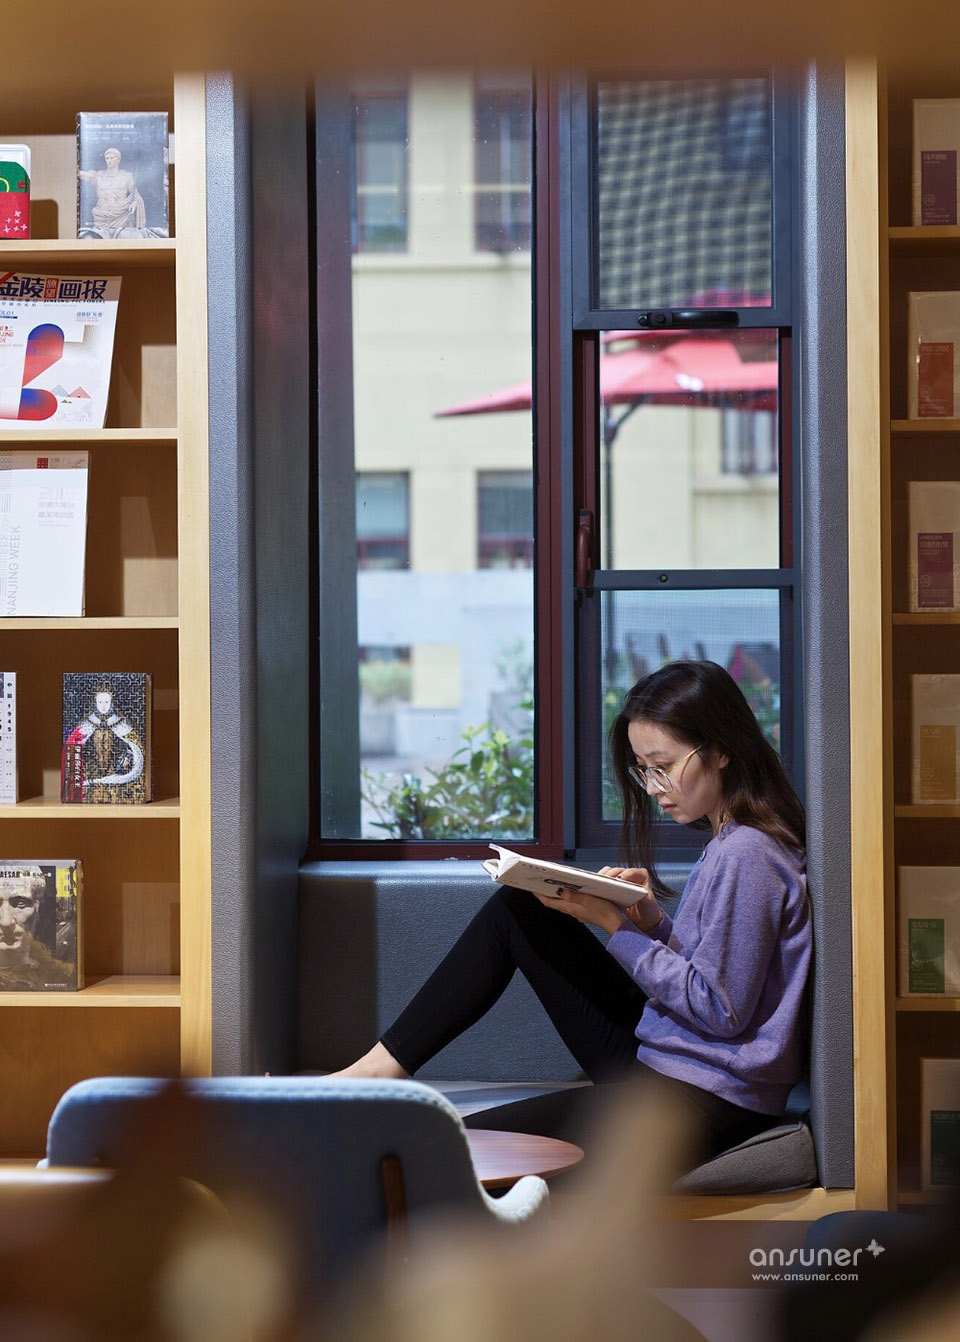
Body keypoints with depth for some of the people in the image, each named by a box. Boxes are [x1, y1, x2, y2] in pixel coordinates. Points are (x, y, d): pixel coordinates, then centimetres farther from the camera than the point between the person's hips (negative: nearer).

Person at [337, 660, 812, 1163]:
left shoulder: (746, 855, -19)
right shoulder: (726, 843, 11)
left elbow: (720, 1010, -21)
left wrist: (617, 926, -16)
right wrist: (652, 923, -2)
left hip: (706, 1103, -10)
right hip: (658, 1059, 10)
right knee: (518, 909, 7)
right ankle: (383, 1066, 6)